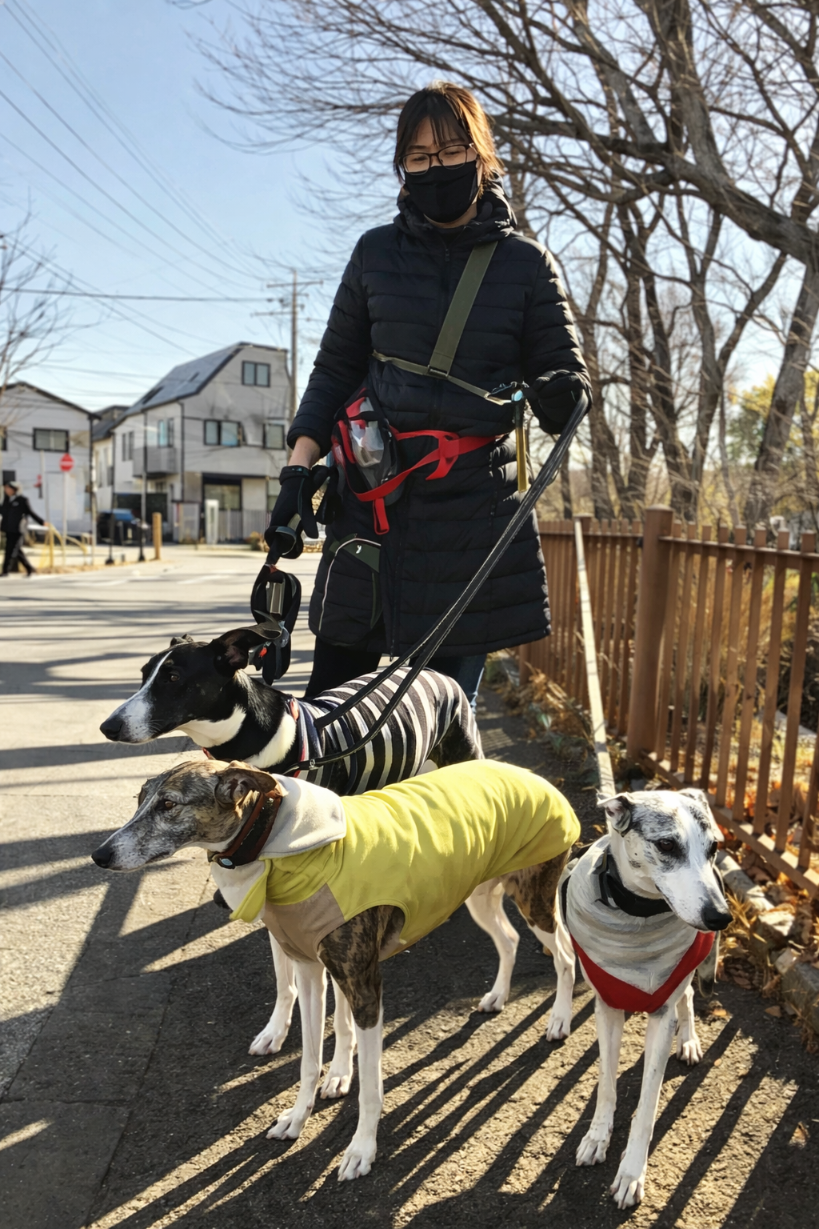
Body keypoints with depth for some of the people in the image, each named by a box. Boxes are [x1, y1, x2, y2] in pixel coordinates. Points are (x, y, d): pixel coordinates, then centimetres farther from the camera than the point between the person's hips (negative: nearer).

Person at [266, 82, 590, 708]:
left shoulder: (525, 263, 6)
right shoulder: (376, 253, 10)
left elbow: (566, 370, 6)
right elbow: (335, 369, 13)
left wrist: (561, 394, -19)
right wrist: (300, 467, 2)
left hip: (475, 508, -1)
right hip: (371, 499, 2)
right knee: (330, 698, 3)